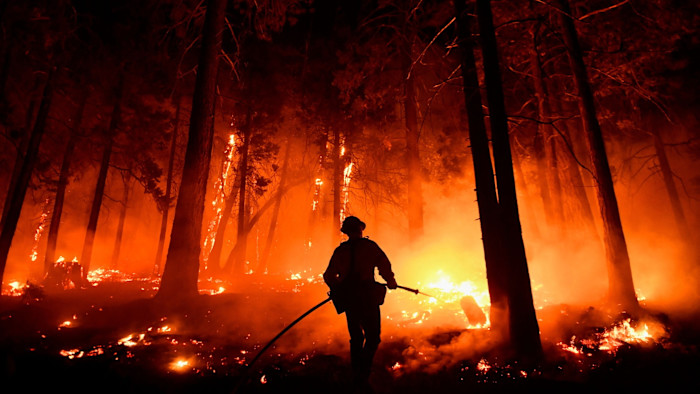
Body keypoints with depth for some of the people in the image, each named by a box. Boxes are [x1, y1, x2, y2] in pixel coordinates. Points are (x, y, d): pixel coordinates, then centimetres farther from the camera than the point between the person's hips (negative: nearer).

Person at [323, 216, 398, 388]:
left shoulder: (340, 250, 7)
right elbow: (384, 266, -5)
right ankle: (362, 374, -5)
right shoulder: (369, 246, -2)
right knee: (373, 336, 6)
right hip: (367, 297, -4)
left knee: (356, 337, 17)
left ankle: (357, 375, 23)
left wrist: (338, 290, 27)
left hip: (348, 299, 4)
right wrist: (391, 282, 14)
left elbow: (328, 276, 8)